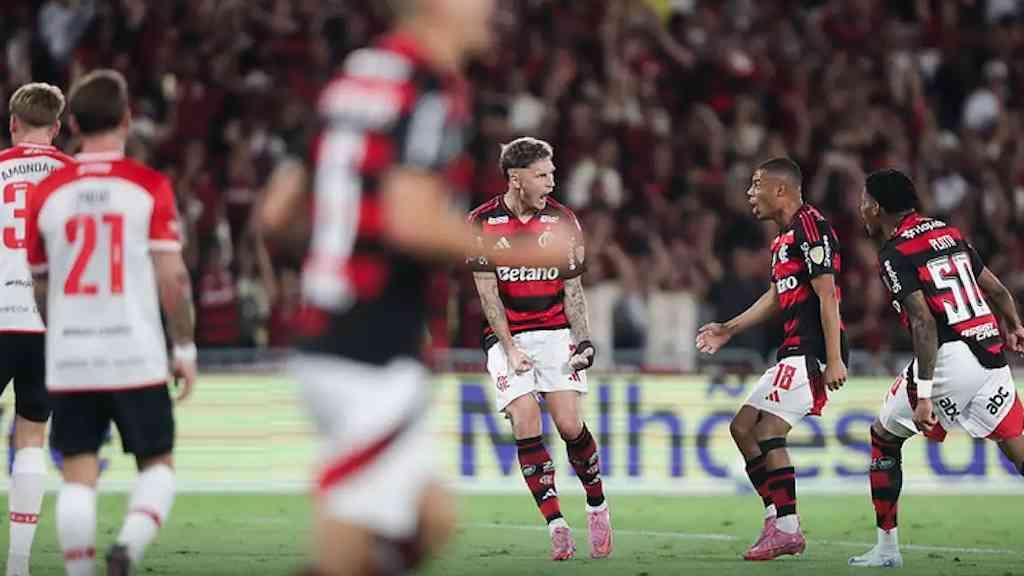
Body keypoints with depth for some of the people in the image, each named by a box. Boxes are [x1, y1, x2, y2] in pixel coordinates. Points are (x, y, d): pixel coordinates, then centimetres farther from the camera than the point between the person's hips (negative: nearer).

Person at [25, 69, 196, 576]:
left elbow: (41, 288, 12)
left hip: (68, 359, 2)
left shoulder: (47, 193, 3)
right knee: (157, 463, 10)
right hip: (137, 357, -2)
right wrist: (185, 348, 2)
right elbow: (171, 276, -9)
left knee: (78, 474, 6)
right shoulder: (149, 186, -5)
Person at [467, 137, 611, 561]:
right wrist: (509, 349, -10)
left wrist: (584, 341, -6)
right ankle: (556, 527, -12)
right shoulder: (482, 223, -3)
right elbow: (488, 293, -3)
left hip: (555, 333, 1)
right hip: (507, 337, -1)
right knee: (526, 424, -14)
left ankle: (597, 507, 11)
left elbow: (572, 290, 6)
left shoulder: (562, 221, 2)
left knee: (569, 424, -12)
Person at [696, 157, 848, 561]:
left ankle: (786, 529, -13)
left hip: (813, 352, -11)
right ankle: (778, 521, 10)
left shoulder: (810, 227, -13)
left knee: (768, 429, -15)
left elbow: (828, 296, -18)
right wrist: (728, 330, 29)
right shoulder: (785, 235, 18)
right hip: (795, 351, 11)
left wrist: (834, 359, -23)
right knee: (743, 427, 10)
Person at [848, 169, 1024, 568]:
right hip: (991, 354, 6)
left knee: (885, 437, 16)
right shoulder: (948, 233, 16)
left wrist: (924, 396, -19)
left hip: (949, 357, -6)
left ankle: (887, 548, 18)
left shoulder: (895, 253, -6)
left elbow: (924, 323, -16)